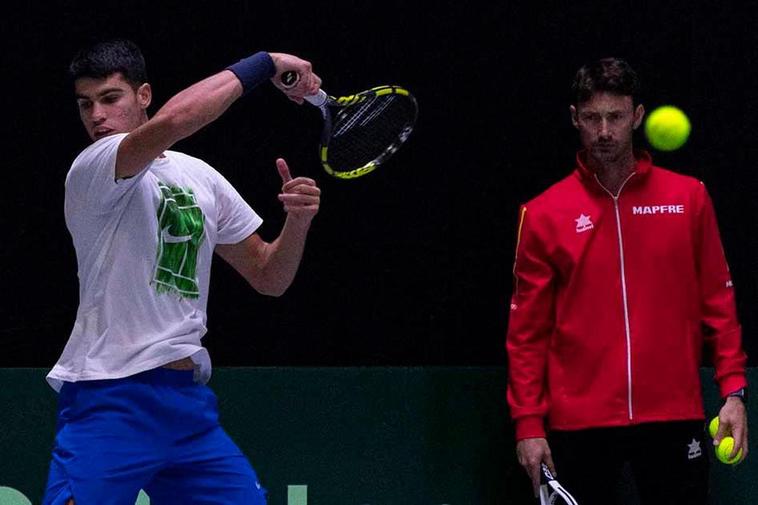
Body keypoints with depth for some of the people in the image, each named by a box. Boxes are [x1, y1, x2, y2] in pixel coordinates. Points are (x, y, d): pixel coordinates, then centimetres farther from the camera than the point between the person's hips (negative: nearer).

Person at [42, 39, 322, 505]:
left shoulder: (201, 178, 14)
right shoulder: (93, 170, -8)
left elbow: (268, 277, 19)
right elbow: (174, 119, -27)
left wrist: (298, 220, -1)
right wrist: (264, 65, -16)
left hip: (189, 400, 6)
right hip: (110, 400, -6)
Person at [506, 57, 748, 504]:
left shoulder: (689, 199, 6)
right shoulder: (543, 215, 4)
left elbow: (717, 300, 8)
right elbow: (527, 330, 4)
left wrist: (733, 389, -1)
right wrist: (528, 422, -2)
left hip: (673, 417, 0)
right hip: (578, 423, 0)